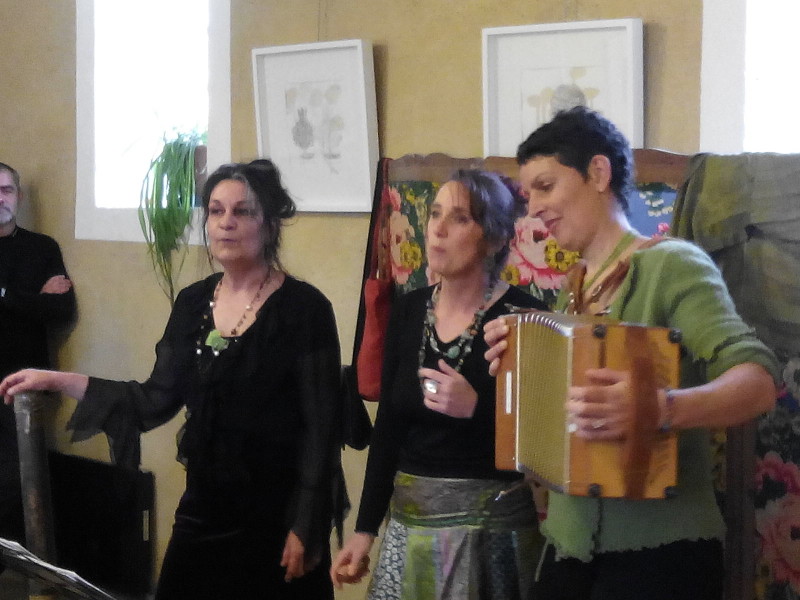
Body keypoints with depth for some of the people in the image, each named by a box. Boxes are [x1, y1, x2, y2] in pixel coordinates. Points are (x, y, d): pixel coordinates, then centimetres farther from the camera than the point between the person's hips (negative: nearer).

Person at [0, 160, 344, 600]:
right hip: (204, 506, 6)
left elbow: (321, 425, -12)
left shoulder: (303, 308, -11)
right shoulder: (193, 303, 6)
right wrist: (58, 381, 2)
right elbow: (158, 399, 7)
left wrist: (307, 527, -15)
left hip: (278, 513, -5)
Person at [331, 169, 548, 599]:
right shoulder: (408, 311, 5)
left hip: (491, 526, -5)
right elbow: (388, 426, 8)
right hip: (409, 522, 5)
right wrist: (365, 527, 7)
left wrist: (476, 407, -26)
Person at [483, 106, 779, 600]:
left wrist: (660, 408, -40)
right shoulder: (571, 289, 11)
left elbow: (759, 381, -23)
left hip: (658, 552, -7)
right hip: (570, 544, 7)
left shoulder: (672, 265, -10)